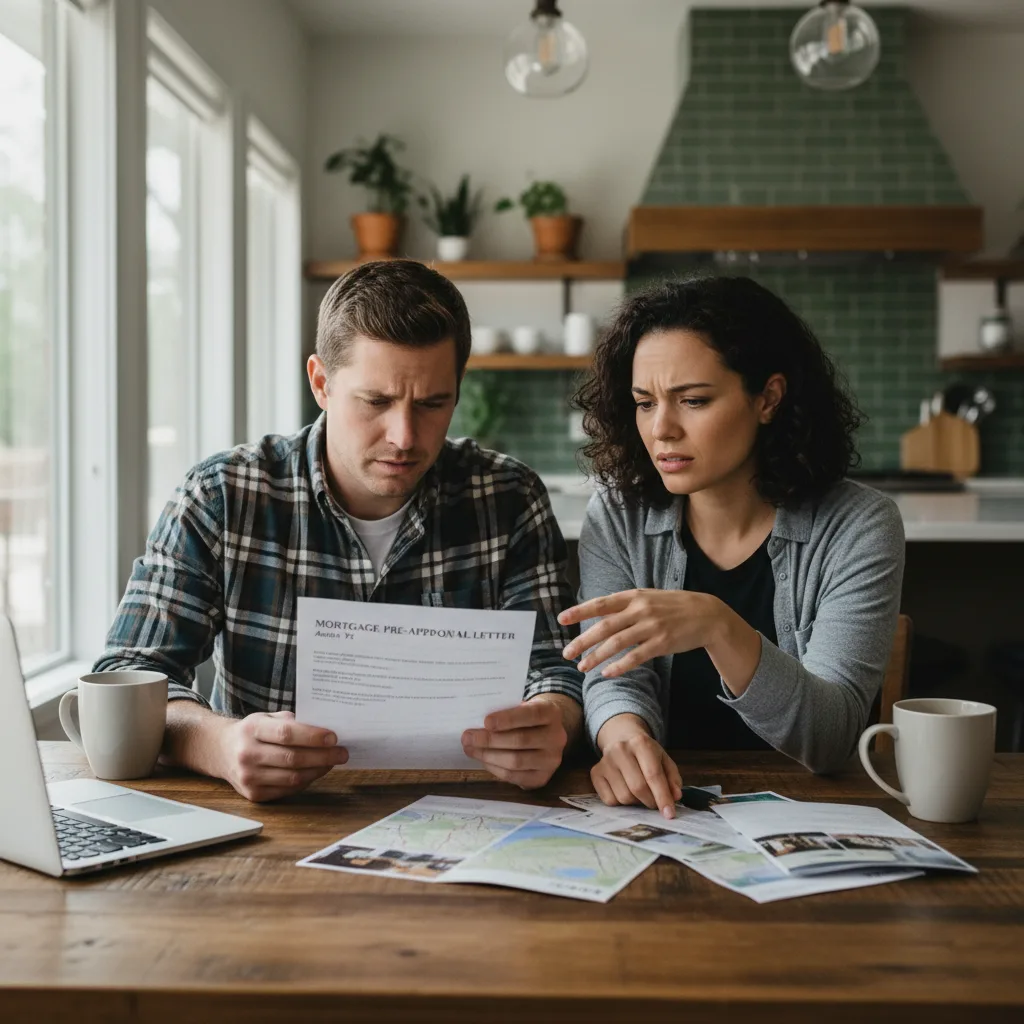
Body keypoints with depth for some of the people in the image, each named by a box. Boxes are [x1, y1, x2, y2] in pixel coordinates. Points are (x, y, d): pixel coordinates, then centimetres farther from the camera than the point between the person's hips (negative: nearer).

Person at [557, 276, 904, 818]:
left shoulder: (858, 527, -8)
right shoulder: (617, 515, 0)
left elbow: (828, 736, -16)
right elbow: (616, 680, -5)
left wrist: (718, 627, -33)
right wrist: (622, 732, -29)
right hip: (661, 811, 2)